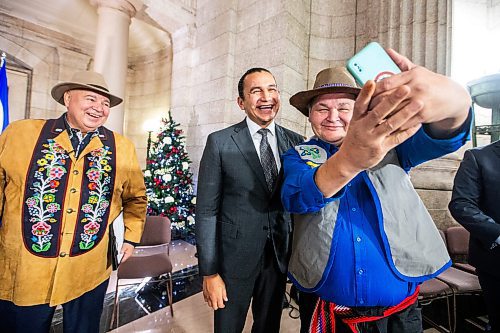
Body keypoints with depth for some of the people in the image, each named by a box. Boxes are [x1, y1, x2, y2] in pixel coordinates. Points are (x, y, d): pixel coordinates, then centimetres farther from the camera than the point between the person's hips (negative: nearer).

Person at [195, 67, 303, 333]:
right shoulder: (220, 142, -10)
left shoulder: (296, 142, -1)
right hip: (234, 257, -2)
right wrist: (209, 272, -9)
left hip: (280, 256, 3)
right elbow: (206, 210, -10)